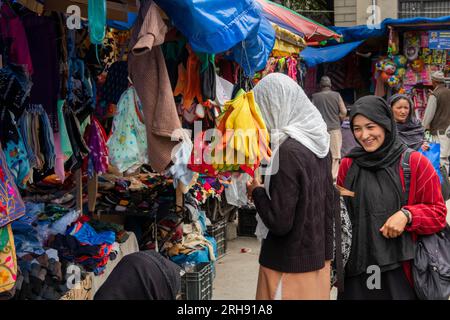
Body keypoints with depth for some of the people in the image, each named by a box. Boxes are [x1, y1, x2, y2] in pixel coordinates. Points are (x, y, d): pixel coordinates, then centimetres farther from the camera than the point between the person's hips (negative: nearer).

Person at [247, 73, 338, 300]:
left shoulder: (288, 151, -23)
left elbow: (279, 222, -22)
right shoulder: (319, 143, 2)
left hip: (291, 266, -8)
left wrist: (257, 191, -7)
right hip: (319, 256, 8)